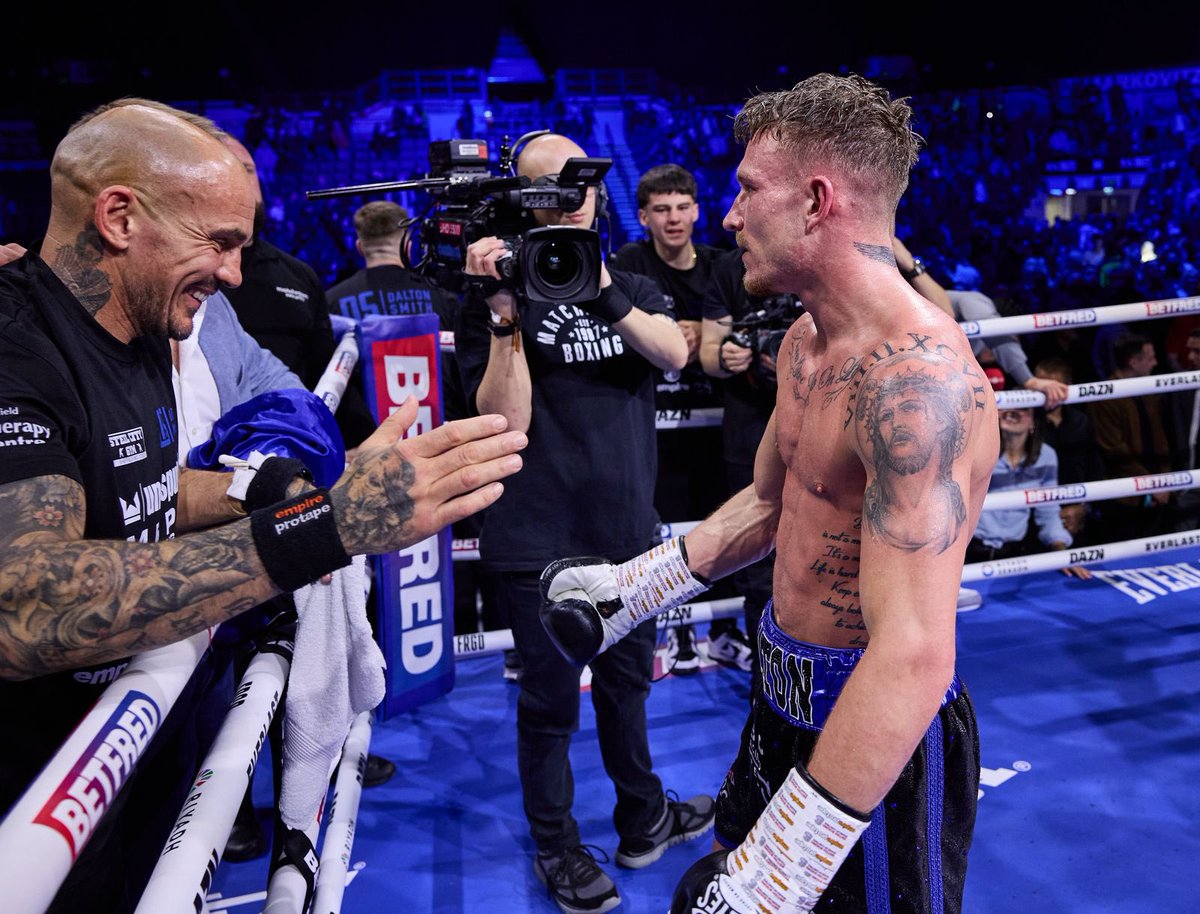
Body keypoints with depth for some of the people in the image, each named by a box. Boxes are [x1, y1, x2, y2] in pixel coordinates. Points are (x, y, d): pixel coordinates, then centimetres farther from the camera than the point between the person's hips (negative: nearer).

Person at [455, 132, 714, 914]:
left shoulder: (632, 287, 8)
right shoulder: (499, 296, -6)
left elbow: (675, 353, -13)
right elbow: (505, 422, -16)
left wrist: (601, 290, -28)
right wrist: (505, 317, -26)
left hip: (629, 528, 5)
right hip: (540, 541, -4)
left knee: (626, 680, 21)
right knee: (551, 700, 9)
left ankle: (643, 817, 43)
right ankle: (557, 848, 32)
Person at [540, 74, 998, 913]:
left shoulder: (917, 377, -29)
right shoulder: (805, 338, 2)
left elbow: (914, 661, -34)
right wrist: (628, 589, 17)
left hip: (877, 743, -8)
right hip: (785, 702, 8)